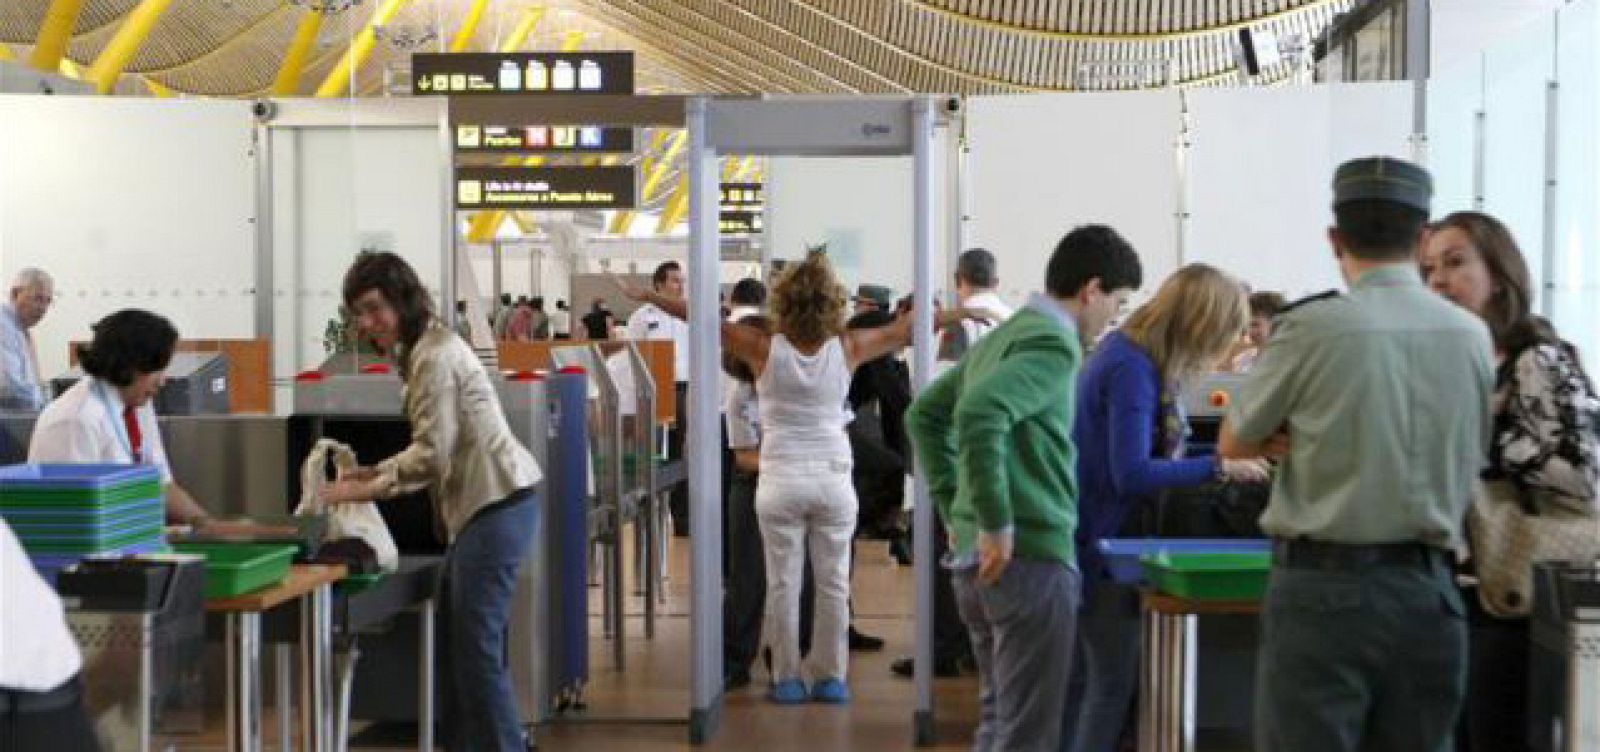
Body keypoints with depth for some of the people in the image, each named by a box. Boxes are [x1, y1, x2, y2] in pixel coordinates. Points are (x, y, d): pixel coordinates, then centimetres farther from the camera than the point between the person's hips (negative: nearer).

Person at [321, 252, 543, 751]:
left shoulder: (435, 356, -15)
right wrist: (374, 472, 9)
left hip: (498, 503, -11)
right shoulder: (422, 350, 17)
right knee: (454, 634, 16)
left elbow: (432, 455, -18)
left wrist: (365, 491, -13)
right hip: (484, 503, 11)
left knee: (476, 641, -7)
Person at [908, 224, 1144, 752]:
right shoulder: (1054, 342, -13)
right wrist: (996, 523, -23)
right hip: (1027, 556, -9)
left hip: (974, 557, 9)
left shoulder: (1003, 334, 15)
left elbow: (924, 414, 22)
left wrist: (954, 509, 19)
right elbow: (979, 413, -29)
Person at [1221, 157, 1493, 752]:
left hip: (1326, 589, -4)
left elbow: (1233, 443, 2)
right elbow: (1471, 460, 15)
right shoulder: (1472, 335, 3)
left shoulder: (1311, 326, -10)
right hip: (1430, 591, 5)